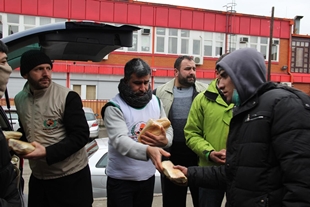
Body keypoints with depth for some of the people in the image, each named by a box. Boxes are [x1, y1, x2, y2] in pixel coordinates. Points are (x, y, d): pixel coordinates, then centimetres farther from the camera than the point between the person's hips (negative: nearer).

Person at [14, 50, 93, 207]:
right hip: (37, 177, 5)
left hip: (71, 176, -5)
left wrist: (47, 152, -24)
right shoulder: (19, 99, 4)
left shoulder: (68, 97, -14)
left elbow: (81, 135, -16)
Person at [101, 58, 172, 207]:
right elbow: (120, 140, -29)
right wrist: (148, 150, -47)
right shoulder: (114, 107, -16)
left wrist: (165, 140, -20)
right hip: (121, 179, -4)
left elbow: (168, 130, 5)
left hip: (148, 176, 5)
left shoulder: (156, 102, 1)